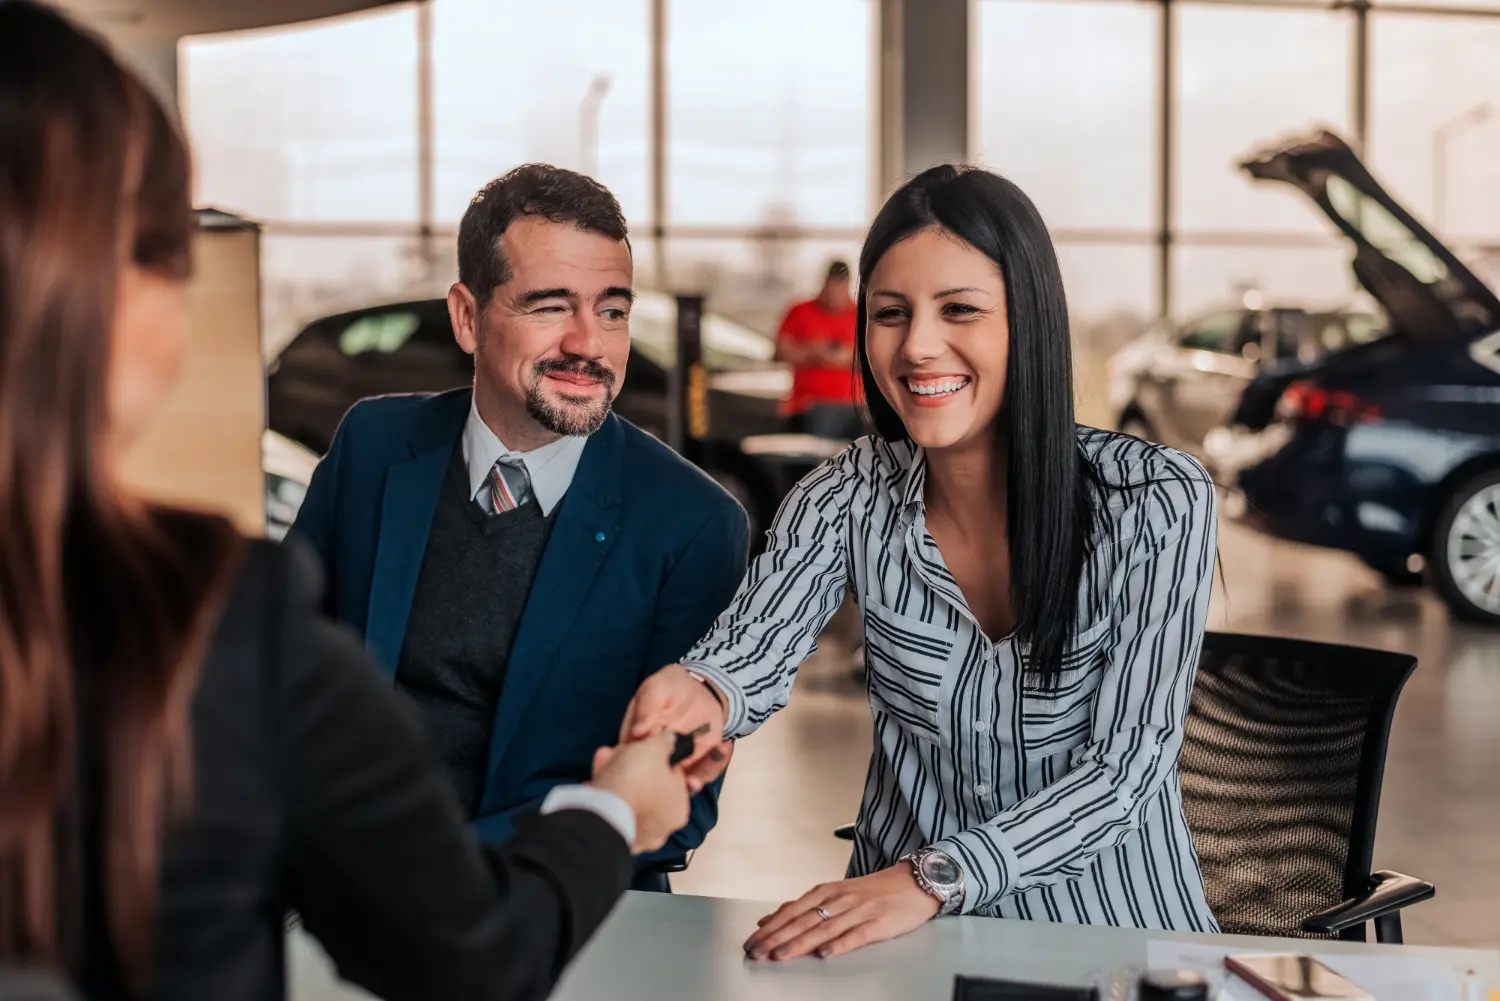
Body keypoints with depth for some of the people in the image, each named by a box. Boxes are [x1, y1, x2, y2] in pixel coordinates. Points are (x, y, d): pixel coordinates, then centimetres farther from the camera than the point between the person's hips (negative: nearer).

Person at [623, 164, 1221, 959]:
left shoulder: (1156, 501, -12)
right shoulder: (852, 496, -3)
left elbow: (1125, 768, -15)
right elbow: (747, 653, -15)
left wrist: (934, 878, -28)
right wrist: (695, 696, -39)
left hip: (1112, 938, -2)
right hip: (897, 926, 2)